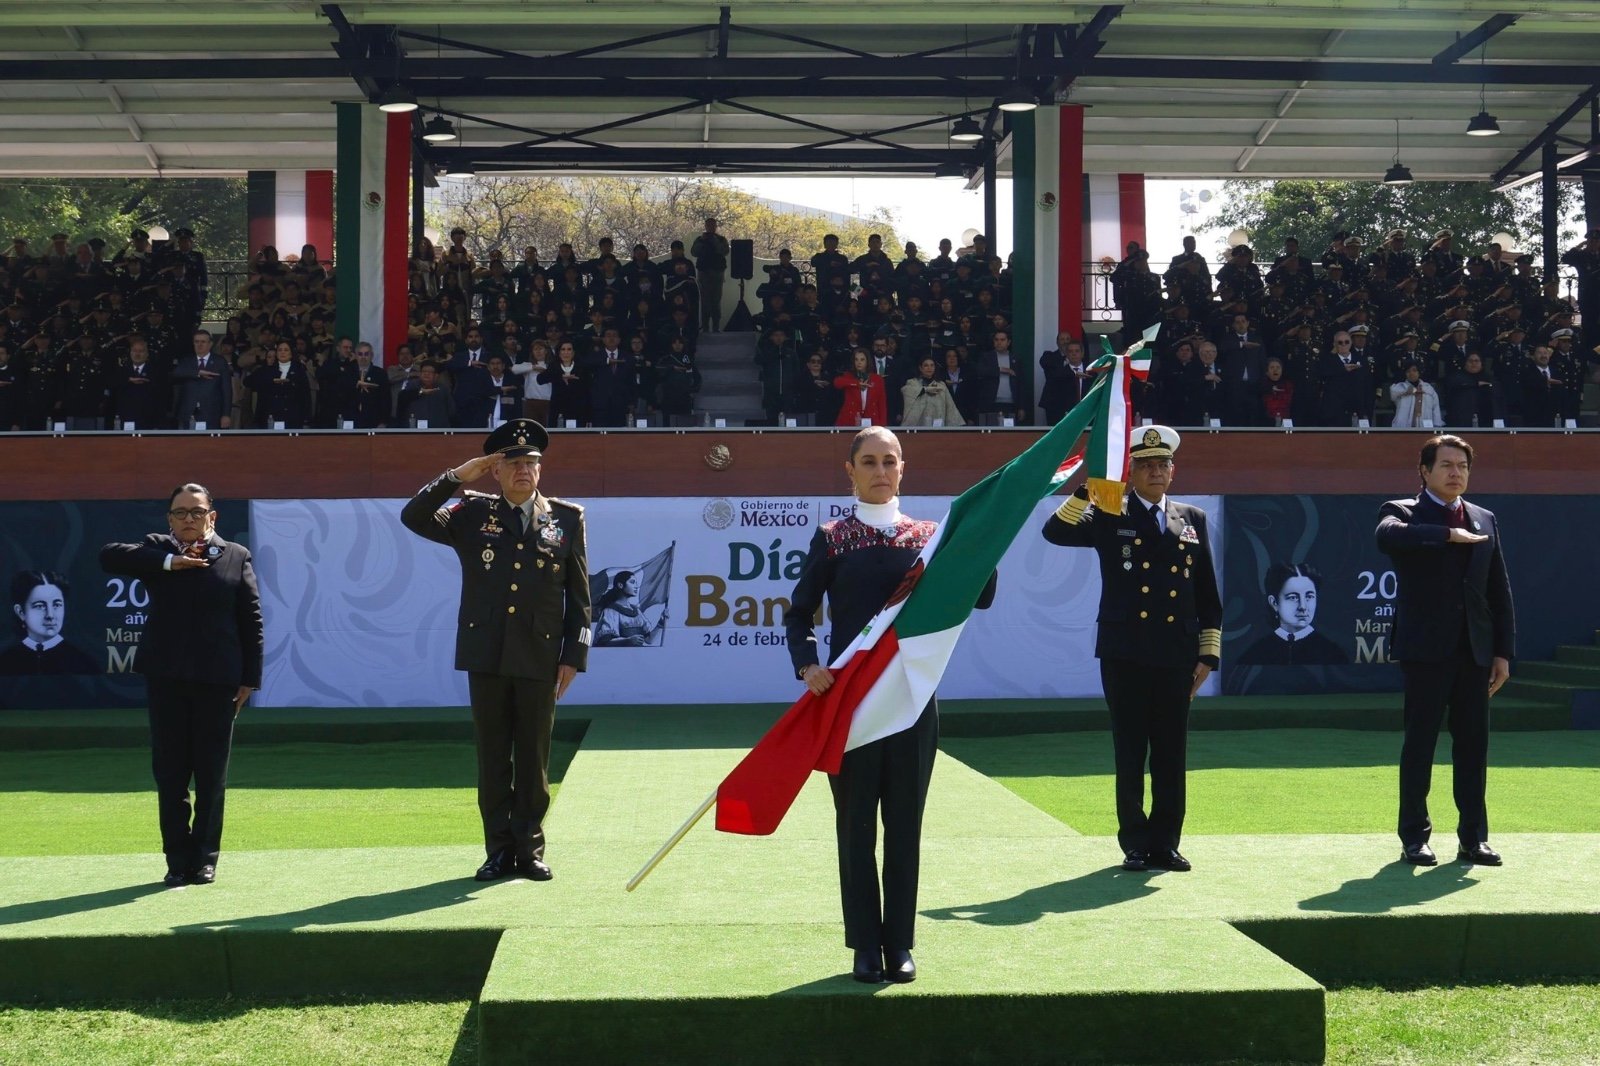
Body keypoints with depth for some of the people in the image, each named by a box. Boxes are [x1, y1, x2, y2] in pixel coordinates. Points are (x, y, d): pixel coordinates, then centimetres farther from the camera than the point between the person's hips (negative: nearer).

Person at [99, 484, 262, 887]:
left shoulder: (236, 557, 6)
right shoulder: (157, 549, 8)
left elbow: (251, 621, 5)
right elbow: (109, 557, -9)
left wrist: (250, 677, 0)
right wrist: (168, 562, -15)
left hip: (217, 681, -1)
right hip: (166, 677, 1)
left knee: (211, 774, 5)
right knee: (169, 773, 4)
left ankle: (205, 858, 14)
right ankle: (177, 860, 12)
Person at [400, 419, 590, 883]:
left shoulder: (567, 518, 7)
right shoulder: (473, 514, 8)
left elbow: (579, 596, 7)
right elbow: (414, 518, -3)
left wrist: (573, 656, 1)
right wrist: (456, 477, -9)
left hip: (540, 658, 0)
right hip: (487, 656, 1)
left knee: (534, 759, 5)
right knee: (492, 759, 6)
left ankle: (530, 849, 15)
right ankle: (500, 850, 14)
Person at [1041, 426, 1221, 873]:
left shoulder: (1192, 520, 12)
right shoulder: (1108, 517, 4)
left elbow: (1208, 595, 13)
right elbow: (1056, 532, -13)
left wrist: (1209, 653, 7)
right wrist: (1088, 488, -20)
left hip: (1176, 656, 3)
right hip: (1125, 655, -2)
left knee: (1171, 754, 6)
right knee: (1130, 753, 3)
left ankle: (1166, 843, 15)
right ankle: (1135, 844, 12)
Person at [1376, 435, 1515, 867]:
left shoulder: (1485, 520, 15)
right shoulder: (1402, 512, 1)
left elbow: (1500, 591, 14)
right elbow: (1388, 536, -26)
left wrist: (1503, 652, 7)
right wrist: (1449, 534, -21)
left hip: (1475, 651, 4)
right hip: (1426, 649, -4)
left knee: (1473, 744, 6)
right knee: (1420, 743, 0)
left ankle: (1473, 837, 13)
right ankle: (1414, 837, 7)